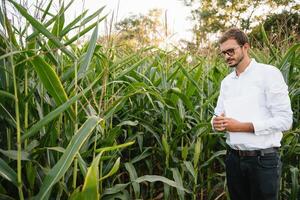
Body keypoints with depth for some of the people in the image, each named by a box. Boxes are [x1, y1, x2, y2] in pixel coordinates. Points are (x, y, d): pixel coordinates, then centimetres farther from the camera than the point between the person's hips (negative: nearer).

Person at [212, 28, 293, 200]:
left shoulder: (269, 73, -9)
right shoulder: (226, 82, 10)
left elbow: (285, 120, -15)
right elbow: (218, 115, 14)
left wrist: (241, 126, -20)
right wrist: (217, 122, -10)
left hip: (263, 159, -5)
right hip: (234, 157, 6)